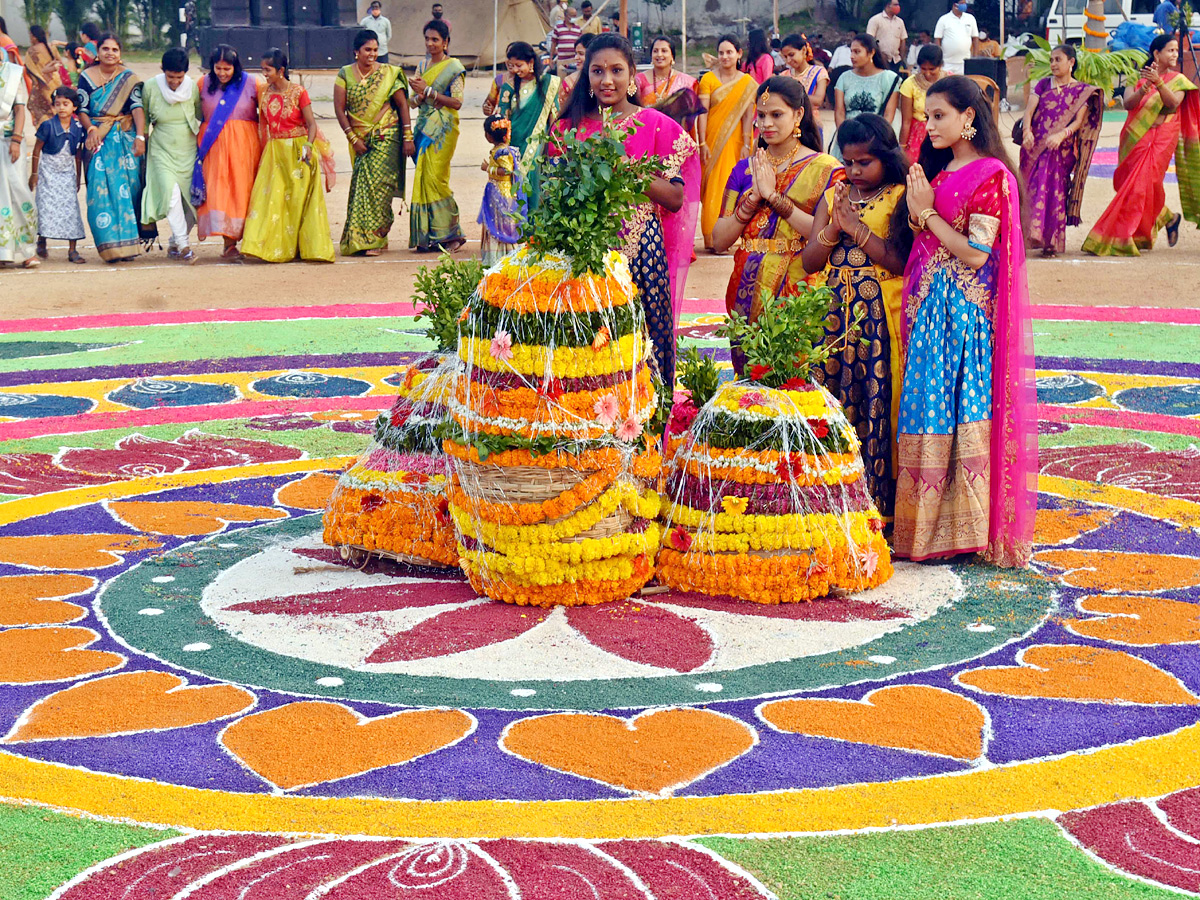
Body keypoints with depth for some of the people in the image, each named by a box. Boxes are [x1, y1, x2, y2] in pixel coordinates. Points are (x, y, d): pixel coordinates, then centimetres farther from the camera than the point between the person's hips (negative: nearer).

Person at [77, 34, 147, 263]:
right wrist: (91, 129, -15)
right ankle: (111, 245, -5)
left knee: (128, 187, -4)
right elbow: (82, 109, 4)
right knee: (101, 190, -8)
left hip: (126, 139, 0)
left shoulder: (128, 77, 5)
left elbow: (137, 107, -4)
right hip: (99, 140, 0)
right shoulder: (86, 77, 6)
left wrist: (140, 137, -16)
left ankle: (128, 242, 5)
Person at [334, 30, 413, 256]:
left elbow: (403, 104, 1)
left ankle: (374, 238, -5)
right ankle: (360, 238, 9)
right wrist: (353, 138, -4)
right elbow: (339, 109, 2)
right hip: (360, 139, 2)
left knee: (378, 184, -10)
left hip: (386, 138, -2)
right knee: (361, 185, 0)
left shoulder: (388, 73, 0)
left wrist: (408, 137, -4)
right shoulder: (345, 75, 3)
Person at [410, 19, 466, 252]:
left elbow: (457, 102, -12)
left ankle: (450, 233, -3)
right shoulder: (422, 67, 15)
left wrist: (428, 91, -15)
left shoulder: (454, 67, -3)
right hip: (424, 126, 6)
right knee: (423, 178, 1)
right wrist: (420, 95, -8)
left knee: (434, 178, -13)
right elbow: (413, 101, 15)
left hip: (443, 129, -6)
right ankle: (427, 235, 5)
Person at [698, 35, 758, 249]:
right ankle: (712, 237, 0)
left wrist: (746, 145, -8)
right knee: (714, 187, -3)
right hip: (713, 141, -1)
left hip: (736, 142, 1)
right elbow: (702, 113, -4)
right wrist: (702, 144, -12)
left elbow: (748, 115, -1)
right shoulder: (708, 79, 1)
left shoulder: (747, 83, 4)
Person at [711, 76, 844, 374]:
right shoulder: (745, 169, 11)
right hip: (748, 292, 4)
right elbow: (719, 240, 4)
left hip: (798, 292, -3)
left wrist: (775, 198, -15)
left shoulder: (825, 168, 0)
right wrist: (754, 198, -9)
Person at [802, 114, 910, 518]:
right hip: (834, 314, 5)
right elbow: (810, 262, 8)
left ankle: (878, 505, 4)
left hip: (881, 318, -5)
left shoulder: (899, 199, -2)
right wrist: (834, 226, -8)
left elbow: (901, 262, -14)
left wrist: (856, 226, -13)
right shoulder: (832, 198, 14)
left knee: (877, 405, -4)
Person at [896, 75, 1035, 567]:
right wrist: (915, 211, -4)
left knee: (964, 412, -5)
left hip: (968, 312, -8)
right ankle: (930, 522, 16)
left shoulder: (991, 176, -11)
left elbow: (976, 253, -17)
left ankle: (968, 525, 3)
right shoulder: (939, 171, 14)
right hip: (929, 309, 8)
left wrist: (928, 213, -11)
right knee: (927, 410, 9)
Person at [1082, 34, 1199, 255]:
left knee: (1140, 186, -12)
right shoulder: (1138, 77, 7)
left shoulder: (1177, 80, 5)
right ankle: (1167, 218, 30)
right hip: (1135, 138, 3)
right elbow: (1128, 103, -9)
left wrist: (1158, 82, -28)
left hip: (1160, 140, -3)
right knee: (1129, 185, 5)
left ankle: (1122, 239, -5)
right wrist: (1145, 87, -26)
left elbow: (1173, 102, -15)